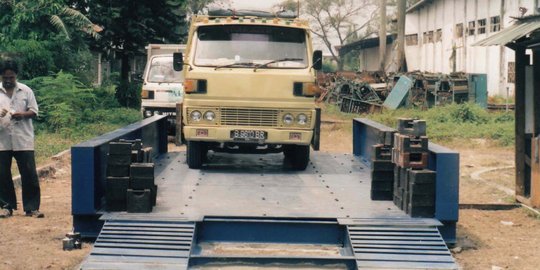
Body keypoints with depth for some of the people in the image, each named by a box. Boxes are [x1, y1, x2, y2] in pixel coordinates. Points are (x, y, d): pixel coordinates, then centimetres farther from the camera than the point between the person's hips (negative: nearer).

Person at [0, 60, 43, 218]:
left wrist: (23, 114, -15)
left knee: (29, 174, -3)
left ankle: (31, 208, 3)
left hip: (23, 140, -1)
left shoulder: (26, 91, 4)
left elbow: (34, 111, 5)